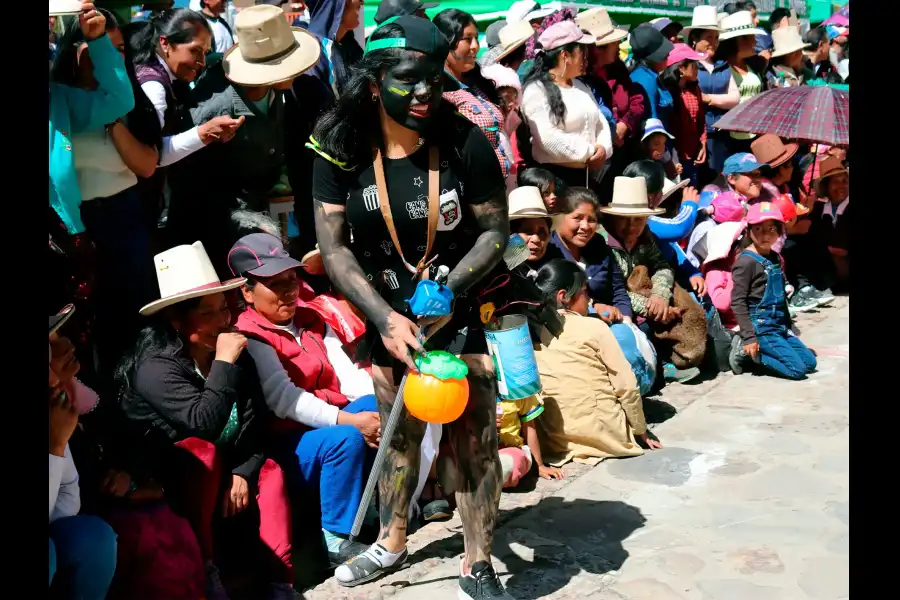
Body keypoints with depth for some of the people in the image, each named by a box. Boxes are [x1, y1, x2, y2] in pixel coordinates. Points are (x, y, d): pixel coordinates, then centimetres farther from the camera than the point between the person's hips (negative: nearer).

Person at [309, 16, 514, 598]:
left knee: (476, 440, -4)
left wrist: (450, 288, -22)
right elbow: (334, 247, -10)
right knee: (400, 436, 18)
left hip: (457, 313, -2)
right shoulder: (343, 151, -12)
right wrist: (385, 318, -19)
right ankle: (392, 544, 39)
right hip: (384, 316, 2)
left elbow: (495, 231, -7)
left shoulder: (466, 143, -16)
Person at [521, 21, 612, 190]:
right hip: (555, 177, -8)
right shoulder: (536, 90, -10)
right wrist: (589, 153, -14)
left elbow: (600, 123, 16)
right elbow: (548, 138, -21)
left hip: (587, 175, 8)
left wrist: (603, 148, -7)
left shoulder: (581, 86, 17)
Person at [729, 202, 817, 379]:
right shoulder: (746, 261, -15)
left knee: (810, 362, 7)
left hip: (780, 326, 8)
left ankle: (752, 351, 7)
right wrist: (749, 336, -20)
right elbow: (737, 302, -17)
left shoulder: (775, 258, 10)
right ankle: (747, 351, -1)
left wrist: (788, 325, 19)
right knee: (797, 369, -12)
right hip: (760, 327, -8)